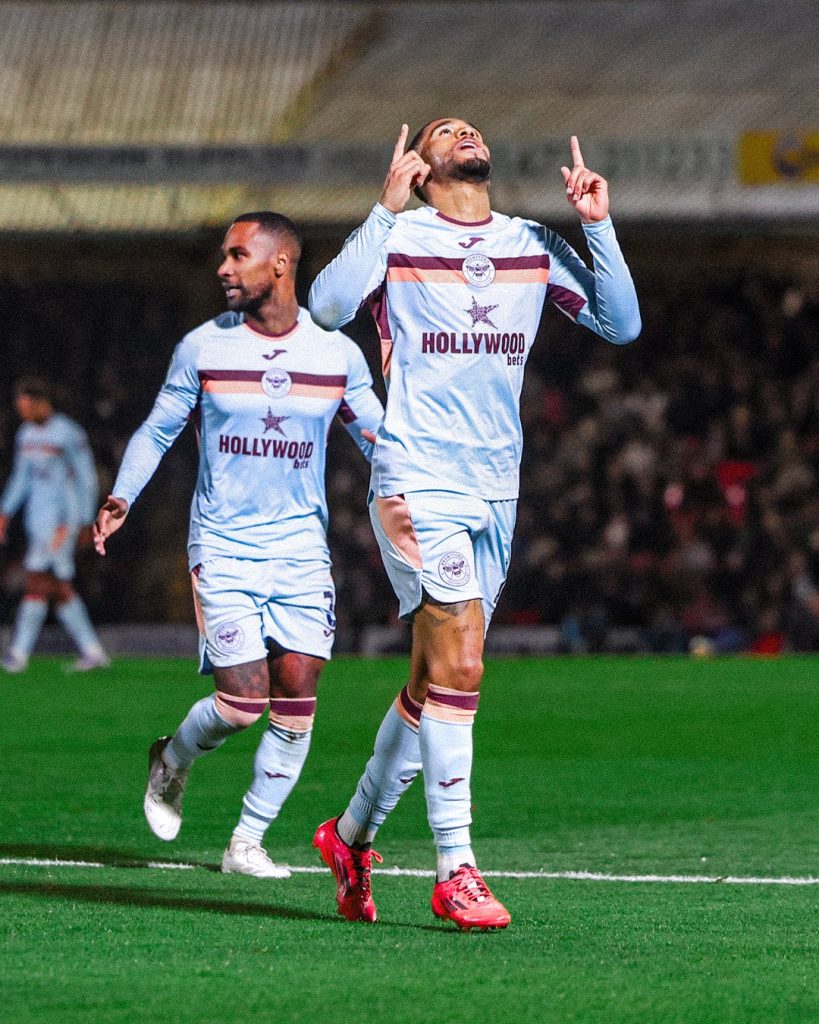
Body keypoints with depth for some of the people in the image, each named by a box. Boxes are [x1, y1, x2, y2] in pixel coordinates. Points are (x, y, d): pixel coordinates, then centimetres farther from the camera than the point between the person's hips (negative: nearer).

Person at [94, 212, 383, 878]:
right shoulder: (203, 348, -1)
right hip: (224, 549, -2)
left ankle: (247, 842, 10)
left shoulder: (337, 354, 2)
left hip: (302, 549, 2)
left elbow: (380, 437, 12)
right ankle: (173, 760, 22)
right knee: (242, 702, -11)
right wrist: (122, 498, -7)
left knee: (297, 704, -4)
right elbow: (157, 432, 9)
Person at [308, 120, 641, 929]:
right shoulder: (398, 236, -2)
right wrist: (387, 210, -22)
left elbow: (621, 324, 8)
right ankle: (455, 871, -14)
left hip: (495, 492, 6)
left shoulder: (533, 246, 12)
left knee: (435, 683, 10)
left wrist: (597, 225, -1)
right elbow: (328, 305, -19)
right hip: (418, 483, -6)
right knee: (457, 667, -16)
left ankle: (352, 835, 28)